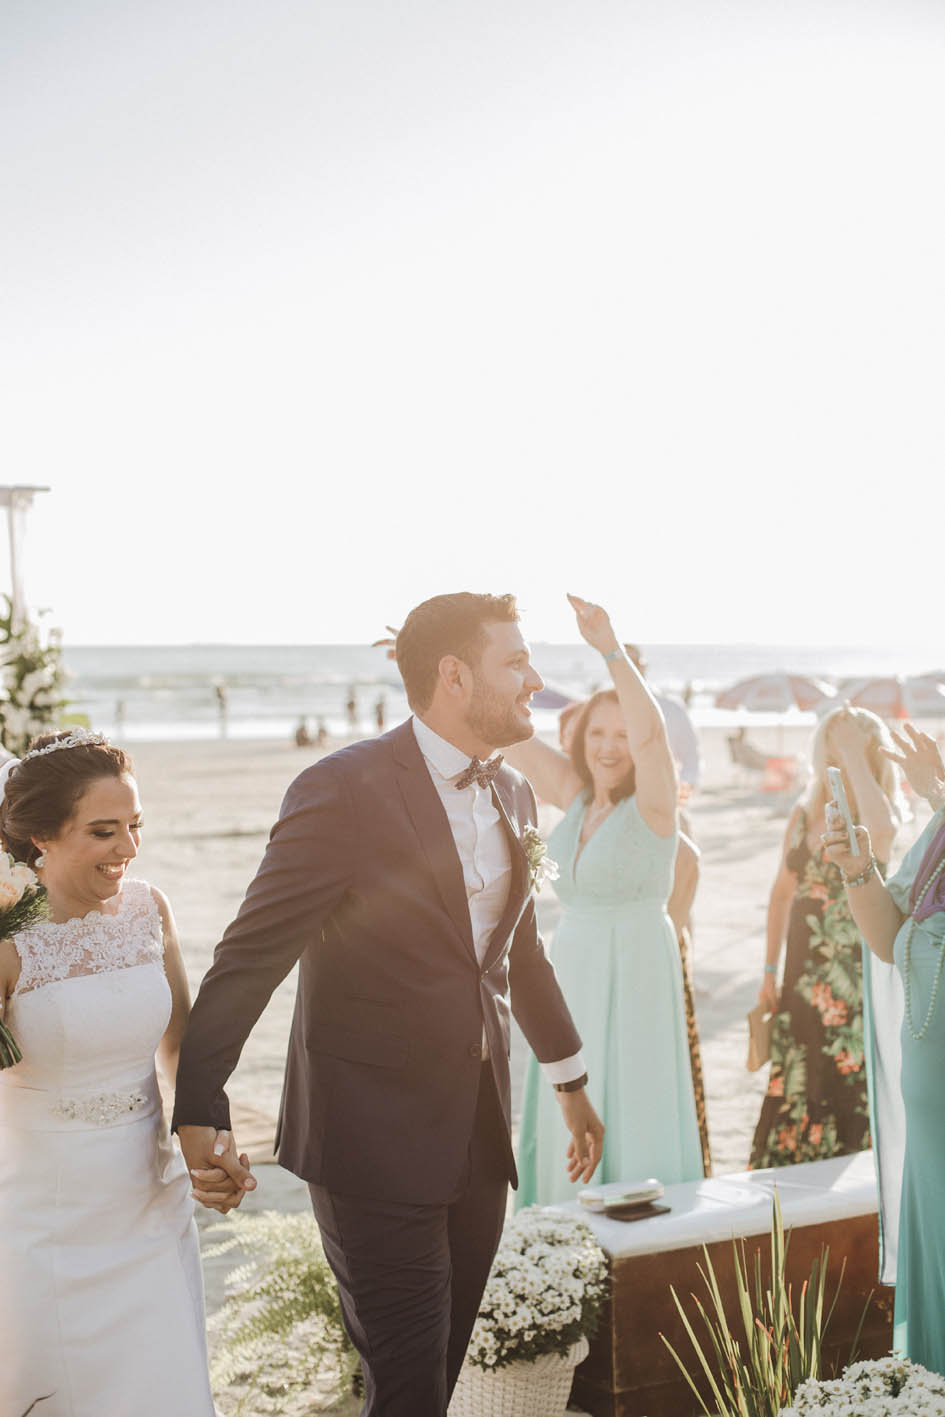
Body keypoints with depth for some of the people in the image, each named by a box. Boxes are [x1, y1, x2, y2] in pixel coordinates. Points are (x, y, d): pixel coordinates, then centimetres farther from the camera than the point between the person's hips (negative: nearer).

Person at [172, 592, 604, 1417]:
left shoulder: (513, 795, 8)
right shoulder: (346, 790, -15)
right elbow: (251, 955, -14)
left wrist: (570, 1079, 27)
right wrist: (198, 1110, -19)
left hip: (479, 1132, 7)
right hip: (376, 1140, -7)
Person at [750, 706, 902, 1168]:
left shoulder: (878, 815, -7)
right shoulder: (804, 816, 7)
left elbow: (882, 827, -34)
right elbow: (782, 892, 16)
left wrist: (855, 753, -26)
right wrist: (769, 971, 14)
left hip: (858, 973, -5)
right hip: (805, 974, 5)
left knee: (850, 1088, -2)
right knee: (794, 1087, 7)